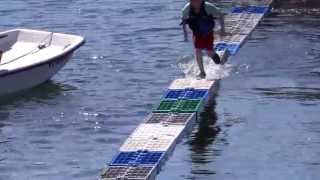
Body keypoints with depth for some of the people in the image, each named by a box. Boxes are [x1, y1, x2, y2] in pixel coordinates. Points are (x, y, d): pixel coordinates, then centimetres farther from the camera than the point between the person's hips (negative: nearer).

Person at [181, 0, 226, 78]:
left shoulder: (208, 7, -28)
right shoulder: (187, 8, -21)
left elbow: (221, 14, -14)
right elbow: (184, 19, -1)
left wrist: (222, 29, -12)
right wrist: (185, 32, -2)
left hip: (208, 33, -1)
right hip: (197, 33, 1)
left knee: (209, 53, 3)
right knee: (198, 51, -12)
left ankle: (214, 54, 42)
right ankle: (202, 72, 1)